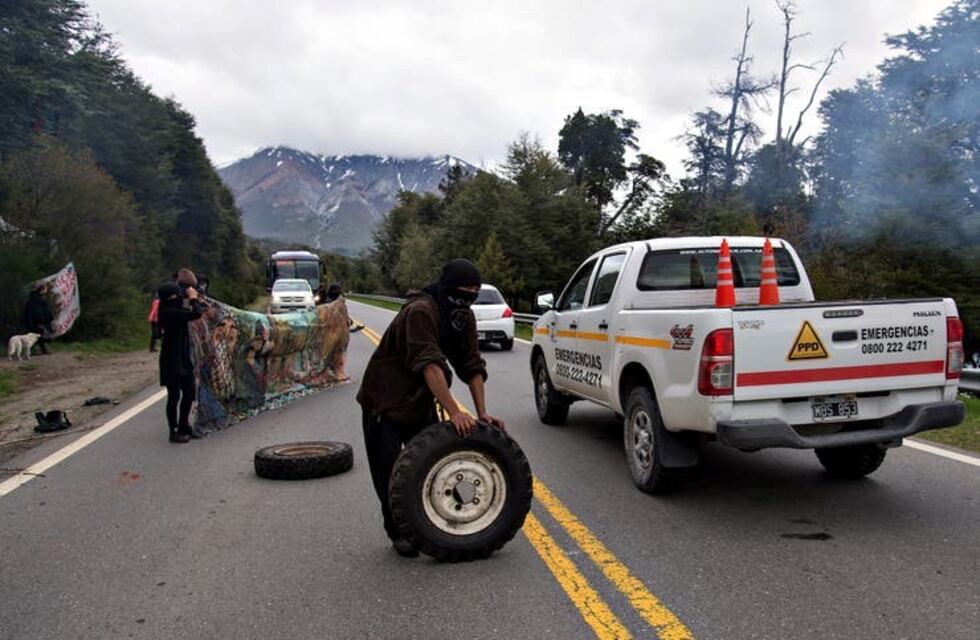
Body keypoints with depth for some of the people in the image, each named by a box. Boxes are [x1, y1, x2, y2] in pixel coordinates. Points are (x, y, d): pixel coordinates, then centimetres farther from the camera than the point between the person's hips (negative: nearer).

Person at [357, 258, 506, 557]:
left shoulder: (465, 317, -3)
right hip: (385, 401, -7)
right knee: (389, 471, -2)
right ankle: (398, 533, 13)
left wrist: (482, 412, -10)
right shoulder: (420, 311, -29)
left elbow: (472, 366, -2)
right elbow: (430, 365, -38)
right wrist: (454, 412, -43)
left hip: (421, 401, 7)